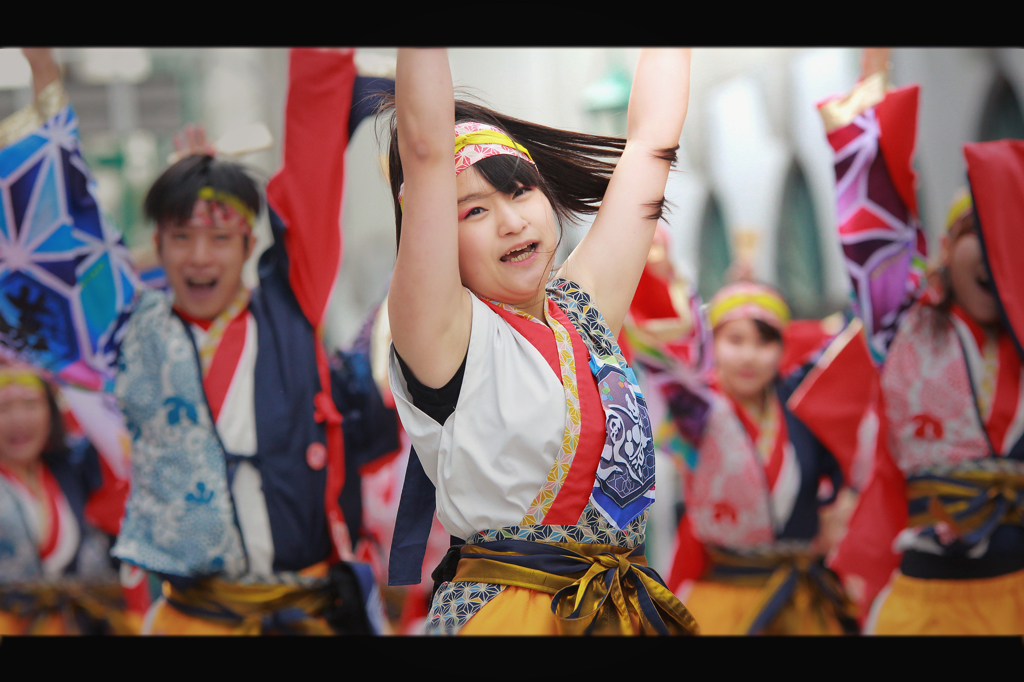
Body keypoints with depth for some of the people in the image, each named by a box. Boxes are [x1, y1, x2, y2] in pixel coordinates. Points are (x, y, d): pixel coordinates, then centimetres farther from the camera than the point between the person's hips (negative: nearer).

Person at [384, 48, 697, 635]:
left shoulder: (583, 309, 9)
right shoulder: (441, 332, -6)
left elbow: (650, 141, 16)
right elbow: (426, 149, -17)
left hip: (629, 605, 6)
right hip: (502, 609, -6)